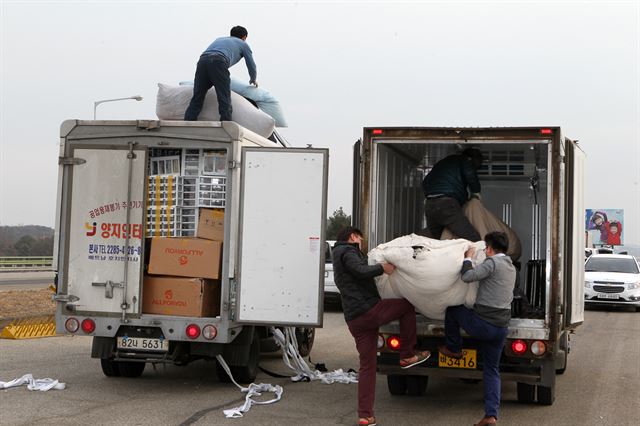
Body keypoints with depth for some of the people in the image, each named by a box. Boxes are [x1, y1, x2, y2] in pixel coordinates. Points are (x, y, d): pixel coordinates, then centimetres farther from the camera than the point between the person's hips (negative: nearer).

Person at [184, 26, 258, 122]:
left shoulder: (219, 39, 43)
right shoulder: (243, 44, 30)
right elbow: (252, 67, 34)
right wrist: (253, 80, 56)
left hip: (202, 61, 5)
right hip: (219, 63, -4)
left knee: (196, 102, 1)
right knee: (225, 103, -4)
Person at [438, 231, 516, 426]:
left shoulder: (492, 262, -10)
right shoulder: (511, 267, 17)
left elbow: (468, 276, -20)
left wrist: (468, 257, -1)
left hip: (482, 323, -7)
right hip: (501, 327, 7)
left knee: (452, 310, 19)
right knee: (492, 370, 12)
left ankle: (454, 349, 28)